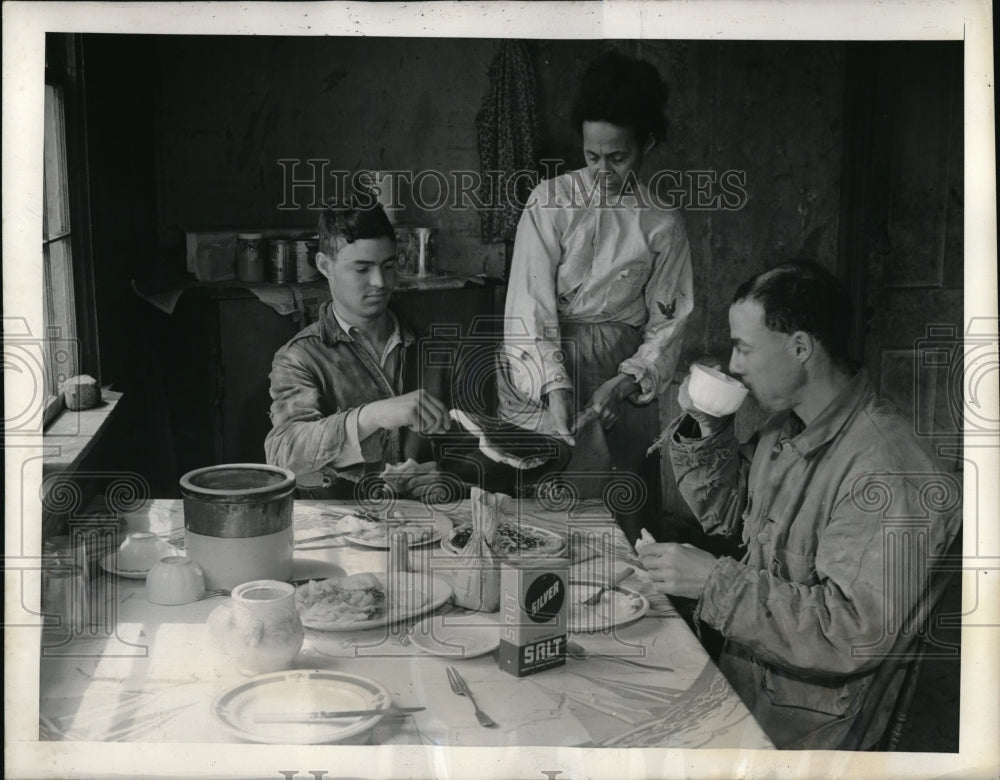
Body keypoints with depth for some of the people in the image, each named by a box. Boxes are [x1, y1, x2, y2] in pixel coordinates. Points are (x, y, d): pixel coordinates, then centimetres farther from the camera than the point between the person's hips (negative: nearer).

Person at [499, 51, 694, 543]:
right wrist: (554, 388, -19)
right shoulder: (551, 200, 2)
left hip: (624, 372, 1)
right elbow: (530, 300, -6)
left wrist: (624, 383, -14)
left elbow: (667, 323, 5)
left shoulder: (663, 226, 6)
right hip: (543, 370, 0)